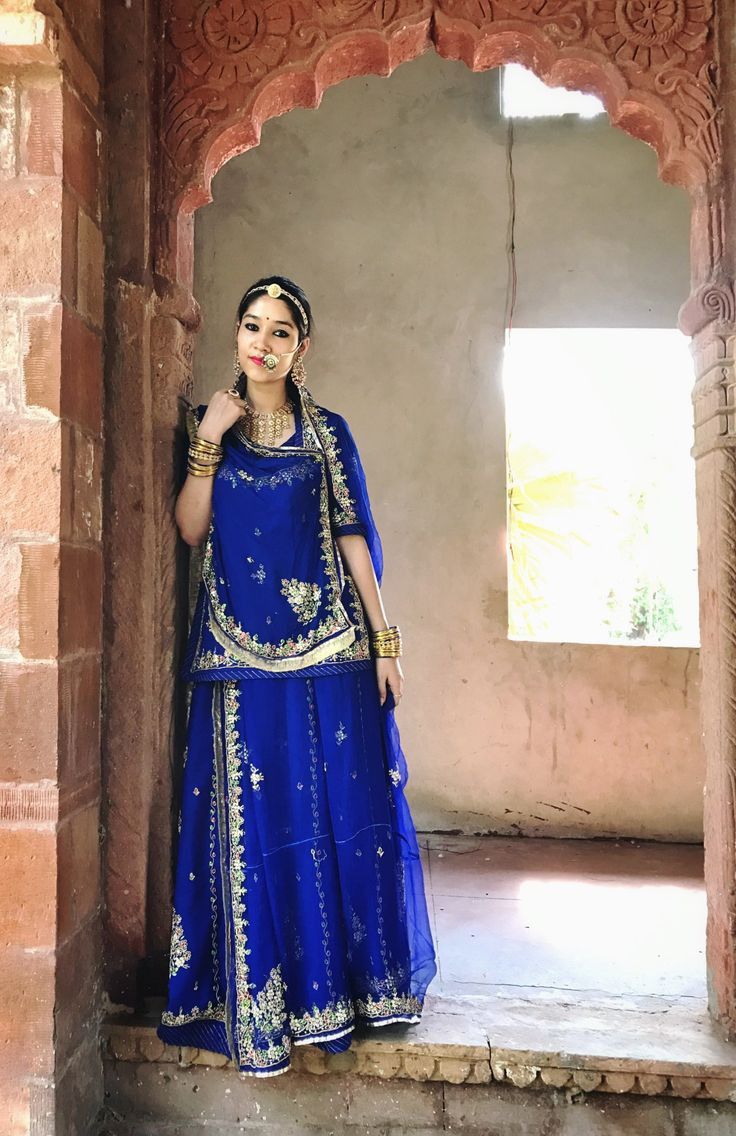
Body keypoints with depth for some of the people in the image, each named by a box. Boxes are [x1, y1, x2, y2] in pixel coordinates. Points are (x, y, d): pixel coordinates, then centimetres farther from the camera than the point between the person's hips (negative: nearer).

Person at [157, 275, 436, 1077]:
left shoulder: (327, 432, 8)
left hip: (329, 642, 0)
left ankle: (349, 976, 21)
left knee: (345, 806, 3)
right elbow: (191, 529, -1)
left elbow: (354, 536, 4)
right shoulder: (209, 422, 9)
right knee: (256, 815, 2)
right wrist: (209, 441, -10)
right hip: (241, 647, 0)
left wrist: (384, 640, -1)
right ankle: (263, 998, 16)